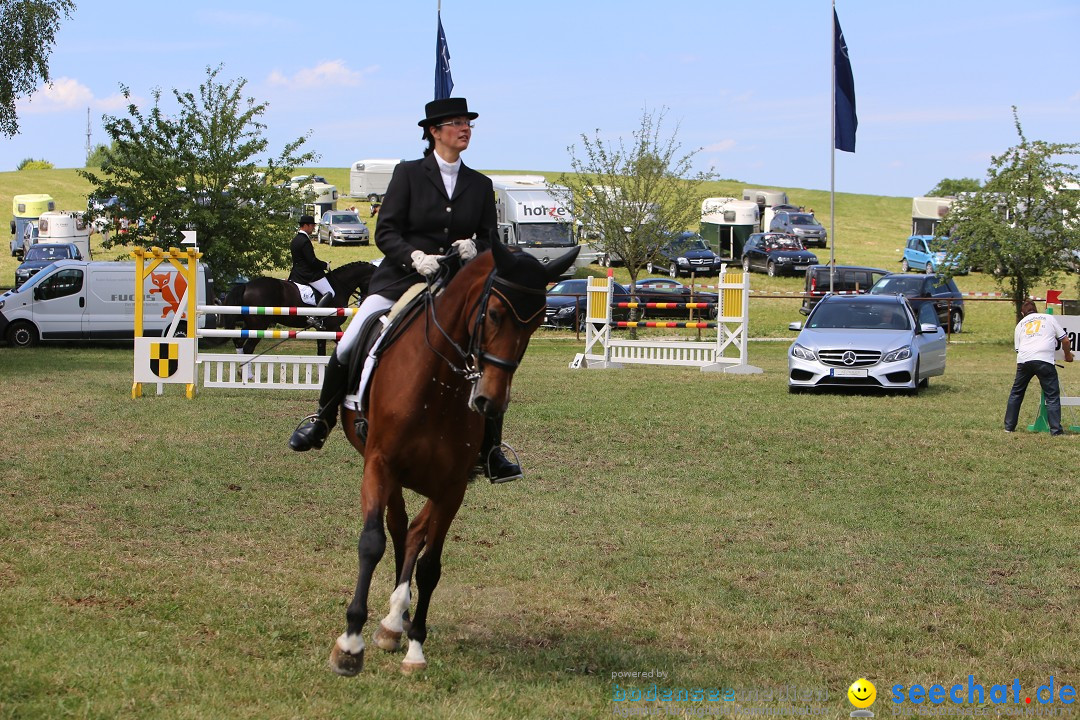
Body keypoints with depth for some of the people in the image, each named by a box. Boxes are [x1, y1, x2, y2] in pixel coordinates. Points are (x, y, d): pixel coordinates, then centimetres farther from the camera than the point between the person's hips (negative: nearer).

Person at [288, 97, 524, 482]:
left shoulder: (480, 186, 12)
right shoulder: (408, 174, 3)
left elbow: (491, 241, 13)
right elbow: (385, 232, -3)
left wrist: (474, 247, -11)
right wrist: (416, 257, -21)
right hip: (400, 280, -2)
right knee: (347, 348, -13)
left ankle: (491, 451, -3)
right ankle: (323, 417, 13)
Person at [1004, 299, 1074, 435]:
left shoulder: (1020, 324, 24)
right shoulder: (1049, 318, 18)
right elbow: (1065, 340, 16)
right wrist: (1068, 355, 31)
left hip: (1023, 361, 3)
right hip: (1044, 360, -3)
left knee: (1016, 393, 19)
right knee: (1052, 396, 3)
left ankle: (1009, 426, 22)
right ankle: (1056, 430, -4)